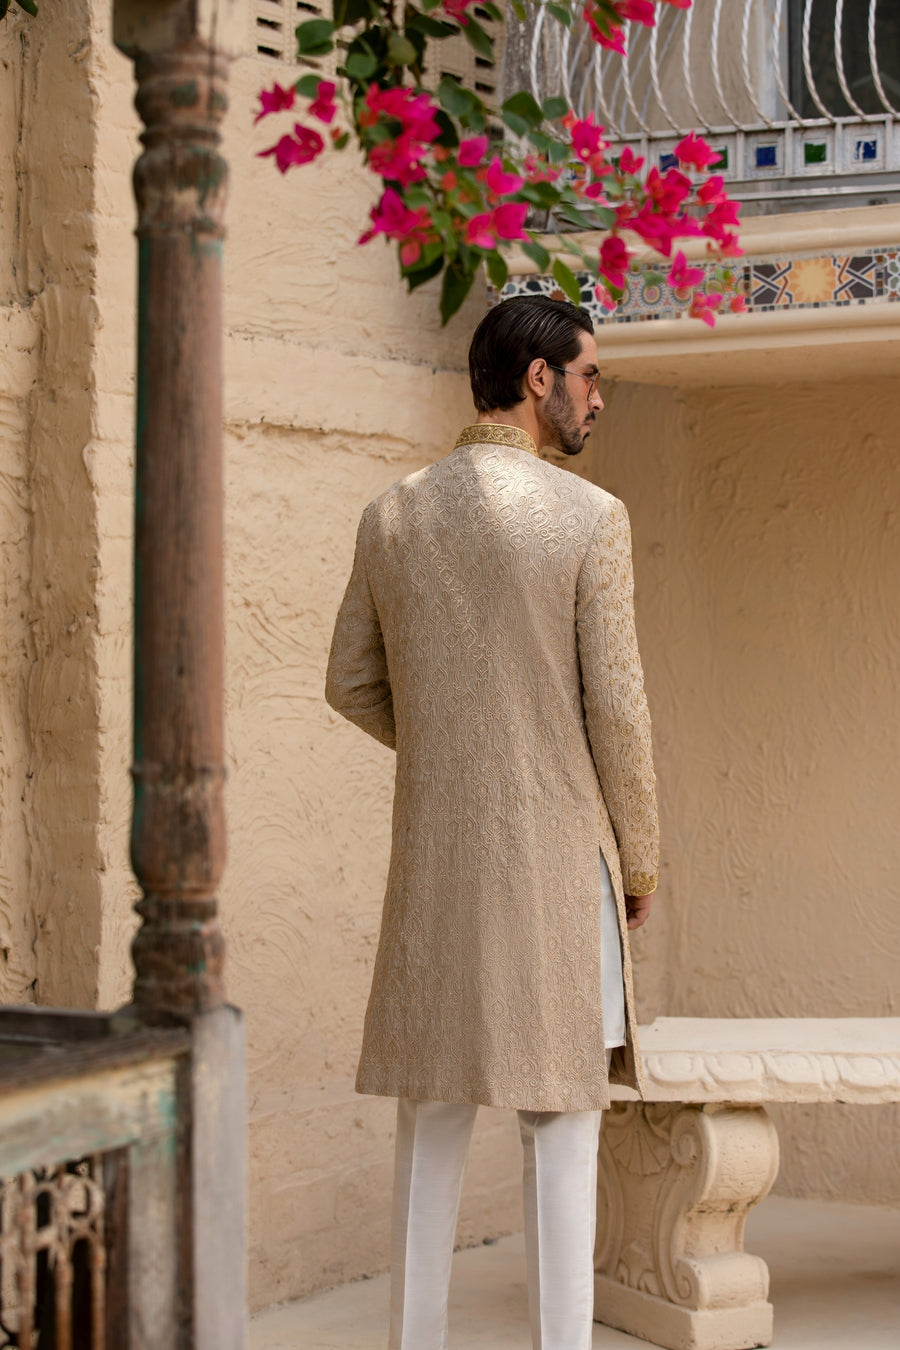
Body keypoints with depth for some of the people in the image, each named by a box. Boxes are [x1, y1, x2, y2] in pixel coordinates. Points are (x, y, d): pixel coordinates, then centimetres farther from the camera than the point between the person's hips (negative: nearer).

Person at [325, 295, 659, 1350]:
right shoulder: (589, 517, -11)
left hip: (433, 857, 4)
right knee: (561, 1118, 3)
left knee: (434, 1117, 11)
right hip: (558, 853, -4)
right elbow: (617, 710, -10)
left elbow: (352, 686, 9)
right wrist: (640, 863, 3)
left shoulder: (391, 517, 3)